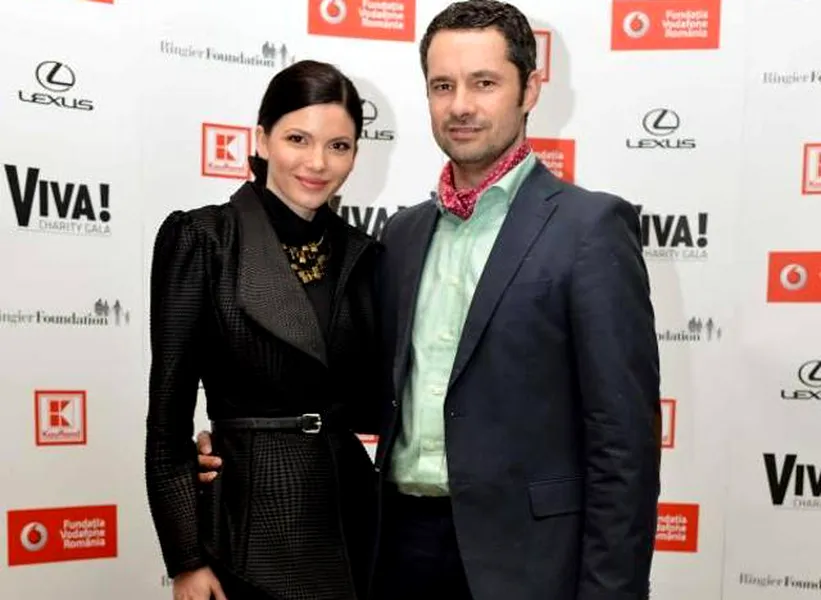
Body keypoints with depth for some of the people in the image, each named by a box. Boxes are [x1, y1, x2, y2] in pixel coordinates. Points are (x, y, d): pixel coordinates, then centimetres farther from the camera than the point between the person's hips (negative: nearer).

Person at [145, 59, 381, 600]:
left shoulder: (362, 253, 3)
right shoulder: (202, 238, -10)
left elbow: (366, 404, 8)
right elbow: (169, 411, -9)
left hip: (347, 509, 5)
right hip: (249, 519, -5)